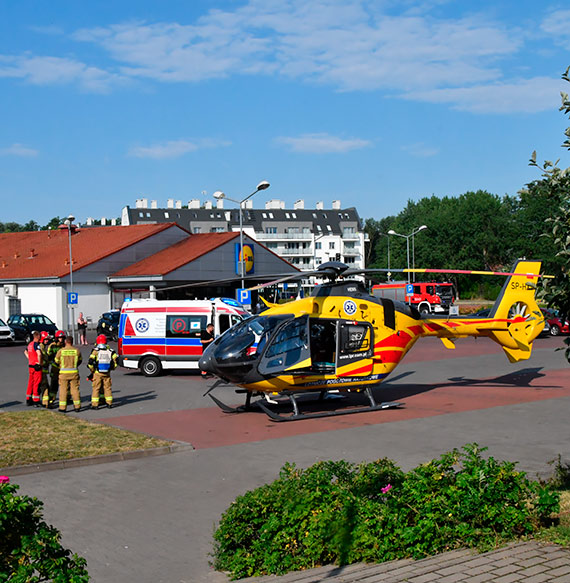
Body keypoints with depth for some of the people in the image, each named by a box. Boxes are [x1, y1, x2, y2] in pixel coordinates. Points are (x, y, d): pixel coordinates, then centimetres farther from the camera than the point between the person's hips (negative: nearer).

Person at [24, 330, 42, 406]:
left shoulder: (30, 344, 12)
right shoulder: (36, 344, -16)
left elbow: (25, 352, 31)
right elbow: (39, 354, -32)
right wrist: (39, 363, -20)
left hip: (30, 365, 8)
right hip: (36, 366, -8)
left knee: (30, 383, 15)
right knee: (37, 383, -3)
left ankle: (28, 400, 21)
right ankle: (36, 401, -1)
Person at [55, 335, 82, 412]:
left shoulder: (61, 351, -5)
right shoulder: (76, 350, 0)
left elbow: (56, 361, 6)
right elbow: (80, 361, 13)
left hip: (64, 372, -1)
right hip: (74, 372, 2)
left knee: (63, 390, 4)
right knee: (75, 389, 8)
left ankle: (62, 407, 3)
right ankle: (77, 407, 11)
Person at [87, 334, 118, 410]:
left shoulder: (96, 351, -8)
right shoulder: (110, 351, 0)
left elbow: (90, 362, -13)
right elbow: (116, 358, -2)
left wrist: (92, 370, 3)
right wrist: (113, 367, 14)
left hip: (97, 373, -3)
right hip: (107, 373, 3)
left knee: (96, 388, 3)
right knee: (107, 388, 14)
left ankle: (95, 405, 3)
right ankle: (109, 403, 19)